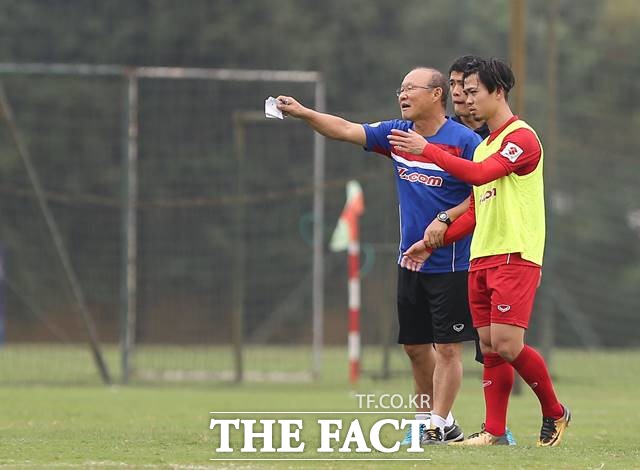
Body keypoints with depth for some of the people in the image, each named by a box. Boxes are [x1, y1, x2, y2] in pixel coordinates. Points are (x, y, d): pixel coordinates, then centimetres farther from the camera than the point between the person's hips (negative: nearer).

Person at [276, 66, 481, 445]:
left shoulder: (465, 141, -11)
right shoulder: (397, 134, 7)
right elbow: (346, 130, 3)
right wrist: (302, 112, -10)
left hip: (451, 264, -7)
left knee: (446, 347, -5)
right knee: (415, 345, 12)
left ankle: (439, 425, -1)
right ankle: (427, 417, 23)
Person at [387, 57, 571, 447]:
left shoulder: (522, 138, -8)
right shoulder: (484, 146, 21)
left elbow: (480, 174, -24)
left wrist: (427, 150, -25)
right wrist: (432, 243, 20)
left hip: (515, 257, -9)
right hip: (481, 258, 9)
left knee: (507, 345, -14)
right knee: (491, 349, 3)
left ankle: (554, 412, 5)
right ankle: (495, 432, 3)